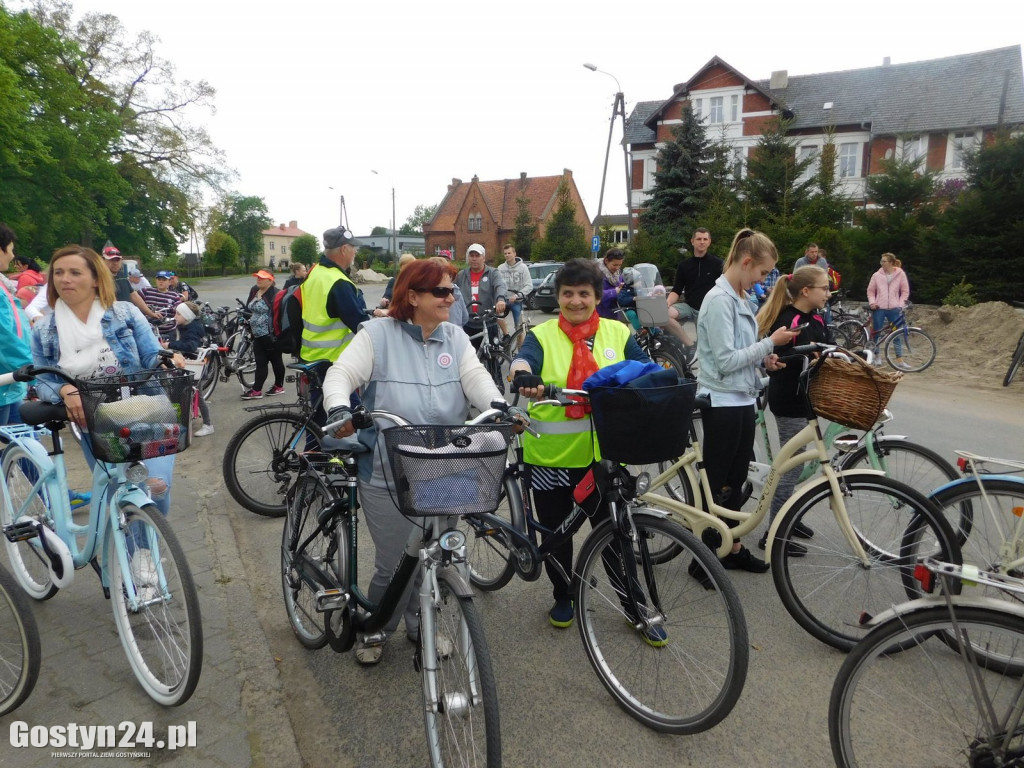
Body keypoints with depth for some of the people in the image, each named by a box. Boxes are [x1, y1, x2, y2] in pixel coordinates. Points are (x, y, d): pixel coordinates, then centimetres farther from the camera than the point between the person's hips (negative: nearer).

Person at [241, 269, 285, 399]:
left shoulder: (274, 294, -16)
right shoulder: (254, 291, 11)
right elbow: (248, 309, 23)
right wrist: (248, 323, 17)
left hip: (270, 336, -8)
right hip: (258, 335, 8)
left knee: (276, 361, 7)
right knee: (260, 363, 9)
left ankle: (279, 386, 20)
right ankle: (256, 390, 11)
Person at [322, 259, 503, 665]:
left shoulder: (455, 337, 7)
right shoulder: (378, 334, -4)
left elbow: (475, 377, -5)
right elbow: (342, 373, -8)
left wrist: (498, 406, -24)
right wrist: (339, 408, -29)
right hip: (388, 475, -4)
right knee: (394, 563, 5)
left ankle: (420, 624, 42)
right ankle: (374, 630, 35)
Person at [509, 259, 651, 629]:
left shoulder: (618, 333, 6)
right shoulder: (541, 336, 0)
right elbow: (523, 360, -20)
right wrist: (524, 376, -43)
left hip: (604, 455, 1)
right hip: (552, 455, 0)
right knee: (556, 532, 14)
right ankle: (563, 598, 37)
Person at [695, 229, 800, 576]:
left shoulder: (739, 298, 12)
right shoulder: (719, 300, -17)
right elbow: (725, 360, -21)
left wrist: (763, 357, 3)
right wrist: (770, 343, -13)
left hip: (742, 399, 9)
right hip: (723, 402, -9)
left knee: (735, 480, 17)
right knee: (715, 482, 2)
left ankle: (732, 548, 31)